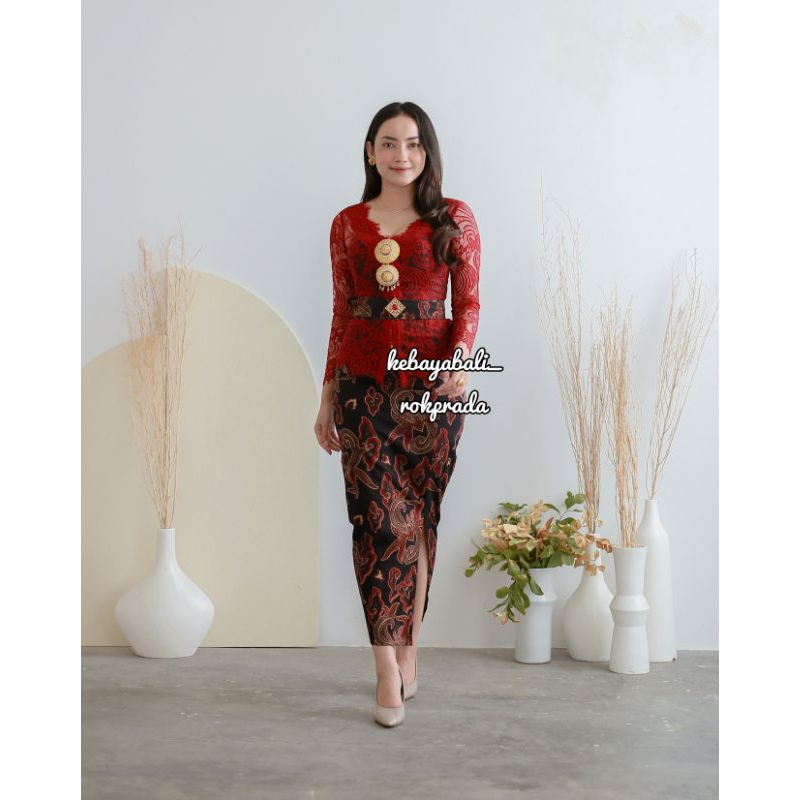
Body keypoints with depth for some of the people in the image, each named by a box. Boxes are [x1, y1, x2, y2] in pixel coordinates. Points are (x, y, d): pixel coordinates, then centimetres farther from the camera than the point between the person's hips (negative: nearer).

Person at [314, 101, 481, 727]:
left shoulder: (454, 219, 5)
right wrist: (327, 398, 11)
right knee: (381, 521, -7)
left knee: (419, 520, 6)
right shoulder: (348, 225, 10)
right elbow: (342, 316, 12)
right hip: (364, 387, 1)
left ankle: (407, 650, 21)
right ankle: (390, 670, -2)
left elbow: (468, 303, 2)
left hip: (431, 387, 0)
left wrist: (460, 358, -18)